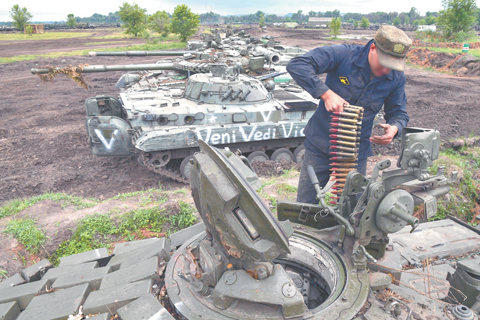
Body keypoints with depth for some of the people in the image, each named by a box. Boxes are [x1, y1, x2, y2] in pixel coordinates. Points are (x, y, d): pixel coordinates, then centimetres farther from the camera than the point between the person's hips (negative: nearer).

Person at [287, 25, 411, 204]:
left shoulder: (396, 78, -4)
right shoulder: (344, 55, -17)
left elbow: (399, 113, 9)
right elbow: (297, 65, -24)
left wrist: (394, 128, -15)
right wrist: (325, 93, -33)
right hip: (320, 145, -2)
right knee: (305, 207, 8)